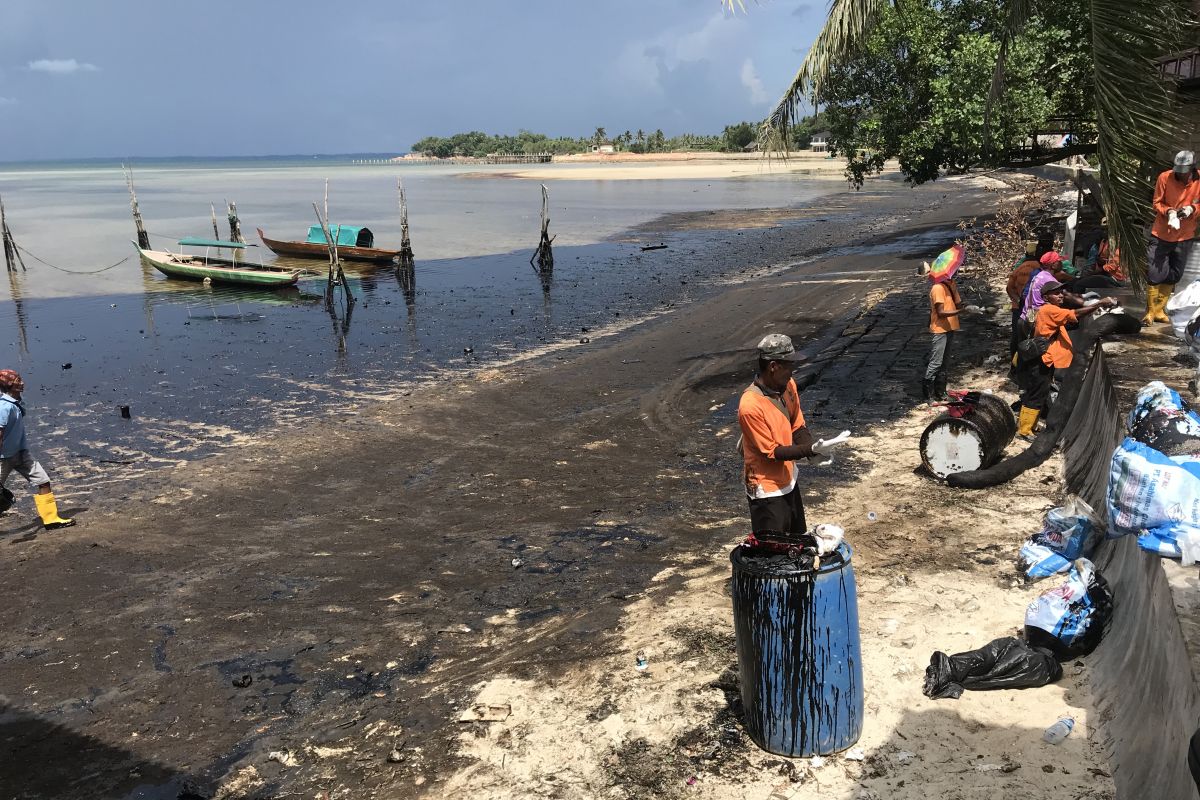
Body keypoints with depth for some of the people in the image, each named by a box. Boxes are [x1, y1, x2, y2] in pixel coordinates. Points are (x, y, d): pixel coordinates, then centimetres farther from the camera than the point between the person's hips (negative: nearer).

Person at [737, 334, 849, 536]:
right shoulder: (750, 406, -29)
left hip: (788, 480, 8)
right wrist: (811, 449, -31)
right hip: (767, 490, -8)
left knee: (798, 540, 22)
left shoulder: (788, 386, -5)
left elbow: (798, 426, 6)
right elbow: (771, 452, -23)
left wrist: (814, 450, -13)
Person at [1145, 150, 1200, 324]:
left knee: (1172, 276, 11)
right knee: (1154, 274, -3)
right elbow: (1157, 203, -3)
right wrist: (1168, 211, -22)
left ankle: (1159, 310, 24)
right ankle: (1150, 312, 9)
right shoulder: (1165, 177, -12)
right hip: (1161, 234, -2)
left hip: (1185, 237, 2)